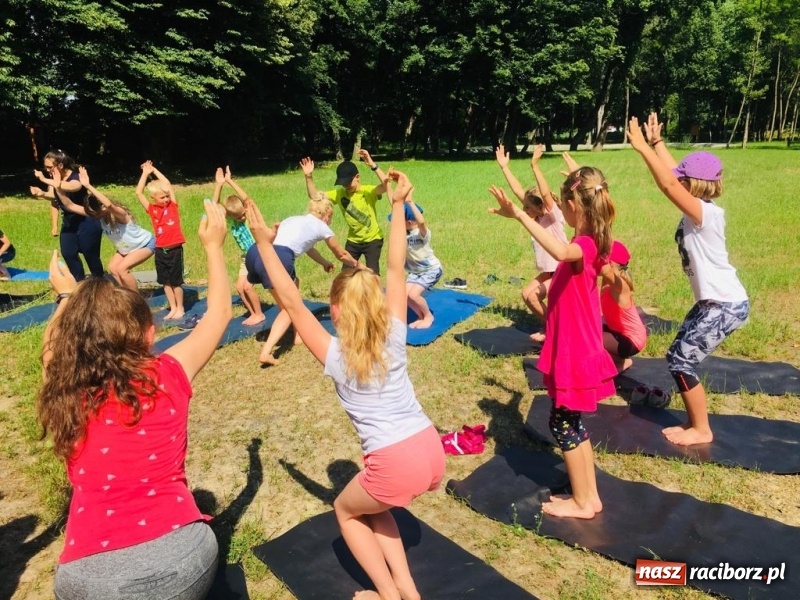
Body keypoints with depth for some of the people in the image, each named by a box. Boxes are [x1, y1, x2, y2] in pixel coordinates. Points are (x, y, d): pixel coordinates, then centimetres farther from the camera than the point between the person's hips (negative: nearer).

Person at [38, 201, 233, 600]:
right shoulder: (168, 376, -2)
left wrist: (66, 297, 40)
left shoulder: (65, 392, 3)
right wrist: (213, 245, 23)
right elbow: (219, 313, 15)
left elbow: (52, 350, 28)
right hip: (181, 555, -1)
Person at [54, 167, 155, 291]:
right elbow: (70, 206, -12)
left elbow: (109, 204, -57)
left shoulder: (119, 214, -33)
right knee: (112, 268, 1)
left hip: (146, 244, -9)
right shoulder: (99, 214, -11)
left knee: (121, 269, -18)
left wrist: (88, 186, -60)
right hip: (127, 247, 9)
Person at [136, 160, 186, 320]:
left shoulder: (173, 206, -2)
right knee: (165, 281, 9)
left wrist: (154, 170, 3)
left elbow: (168, 184, -6)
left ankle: (180, 309, 16)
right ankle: (173, 308, 20)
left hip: (175, 249, -3)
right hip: (160, 250, 3)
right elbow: (138, 193, -2)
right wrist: (145, 173, 2)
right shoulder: (151, 209, 2)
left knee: (176, 281, 3)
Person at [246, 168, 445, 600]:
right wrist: (397, 206, 8)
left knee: (346, 510, 25)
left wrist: (264, 244, -6)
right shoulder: (394, 337, 3)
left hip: (397, 464, -6)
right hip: (431, 451, 6)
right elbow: (395, 268, 6)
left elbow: (291, 302, -7)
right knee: (370, 504, 31)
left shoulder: (335, 356, -7)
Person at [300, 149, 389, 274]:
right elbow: (314, 195, -9)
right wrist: (309, 177, -23)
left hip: (372, 239, -5)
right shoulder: (339, 192, -9)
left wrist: (373, 166, -51)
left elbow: (386, 186, -40)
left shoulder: (368, 191, -21)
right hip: (353, 240, 5)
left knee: (372, 273, -10)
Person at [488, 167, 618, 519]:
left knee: (562, 422, 5)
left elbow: (561, 251, -49)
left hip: (575, 353, -10)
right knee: (571, 422, 18)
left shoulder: (585, 245, -23)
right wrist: (580, 182, 43)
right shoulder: (591, 243, 6)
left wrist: (519, 215, -50)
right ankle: (589, 497, 30)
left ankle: (581, 502, 20)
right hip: (578, 349, 10)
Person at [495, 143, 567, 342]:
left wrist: (535, 165, -41)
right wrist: (504, 167, -3)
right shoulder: (537, 217, 1)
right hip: (549, 271, 9)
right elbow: (518, 191, -1)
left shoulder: (553, 217, -17)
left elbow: (546, 193, -35)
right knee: (527, 295, 3)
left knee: (535, 295, -16)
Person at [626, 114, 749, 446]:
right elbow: (674, 174, 12)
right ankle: (694, 422, 24)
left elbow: (667, 184, -31)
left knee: (680, 362, -4)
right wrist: (656, 141, 15)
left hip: (726, 304, -10)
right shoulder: (699, 209, 4)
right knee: (679, 357, 13)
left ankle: (702, 430, 12)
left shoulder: (705, 213, -21)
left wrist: (642, 147, -28)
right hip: (714, 300, 10)